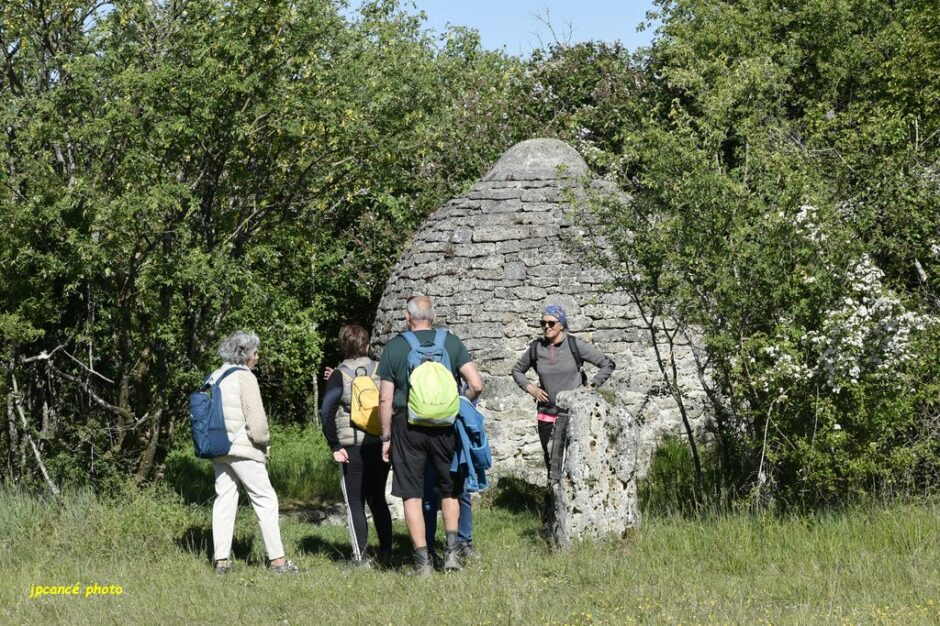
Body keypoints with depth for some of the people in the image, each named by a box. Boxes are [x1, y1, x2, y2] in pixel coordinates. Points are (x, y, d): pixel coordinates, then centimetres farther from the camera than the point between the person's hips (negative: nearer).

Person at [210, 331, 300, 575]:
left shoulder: (215, 377, 12)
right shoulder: (244, 377, -11)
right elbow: (256, 418, -15)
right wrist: (263, 441, 0)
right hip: (243, 450, -7)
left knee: (224, 500, 8)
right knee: (265, 500, -1)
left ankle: (221, 559, 5)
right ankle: (277, 559, -1)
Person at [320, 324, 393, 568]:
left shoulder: (339, 375, -5)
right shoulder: (380, 371, 2)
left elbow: (327, 412, -13)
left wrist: (334, 446, -9)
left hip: (352, 448, -3)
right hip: (381, 445, 3)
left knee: (355, 502, 4)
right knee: (378, 499, 16)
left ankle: (360, 557, -1)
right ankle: (386, 553, 13)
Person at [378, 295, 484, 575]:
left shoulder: (393, 347, -1)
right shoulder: (451, 342, 1)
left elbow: (385, 399, -3)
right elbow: (476, 385, -6)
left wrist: (386, 437, 5)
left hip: (406, 427, -1)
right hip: (445, 426, 1)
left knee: (412, 495, 5)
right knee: (449, 489, 18)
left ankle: (422, 560, 3)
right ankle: (451, 550, 9)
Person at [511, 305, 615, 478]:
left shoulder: (575, 345, -6)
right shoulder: (536, 348, 3)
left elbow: (608, 364, 1)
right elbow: (517, 370, 21)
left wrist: (592, 386, -5)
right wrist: (529, 387, 5)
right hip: (546, 414, 4)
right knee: (551, 462, 7)